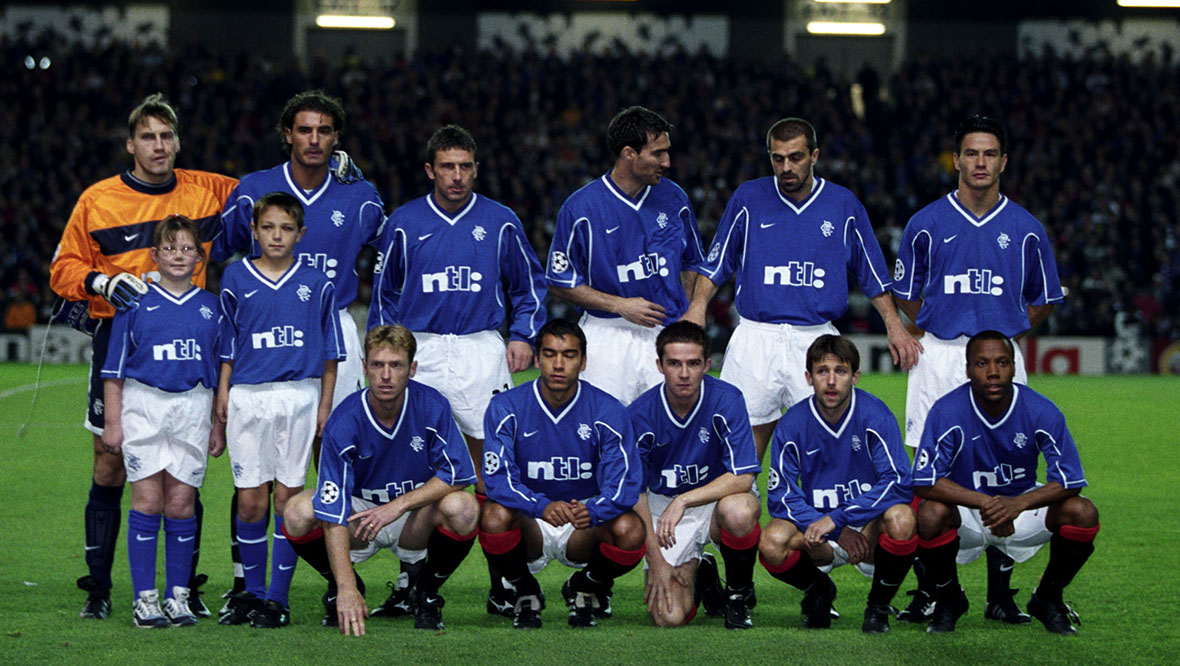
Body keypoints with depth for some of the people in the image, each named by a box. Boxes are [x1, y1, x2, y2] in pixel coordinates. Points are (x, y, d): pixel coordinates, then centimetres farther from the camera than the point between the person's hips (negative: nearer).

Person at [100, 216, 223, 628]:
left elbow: (221, 370, 15)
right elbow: (115, 367, 5)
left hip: (194, 407, 2)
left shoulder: (210, 307, 10)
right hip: (144, 404, -2)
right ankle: (144, 598, -2)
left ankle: (178, 596, 7)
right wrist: (112, 421, 1)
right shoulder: (136, 302, 4)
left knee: (181, 503, 0)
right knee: (148, 501, -5)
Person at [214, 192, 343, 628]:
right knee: (251, 501, -1)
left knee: (288, 496, -1)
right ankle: (251, 592, 13)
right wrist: (222, 394, 5)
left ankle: (278, 597, 5)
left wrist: (325, 404, 5)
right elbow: (227, 345, 13)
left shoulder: (315, 283, 6)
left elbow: (329, 351, 9)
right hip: (248, 398, 1)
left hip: (299, 396, 0)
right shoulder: (236, 279, 7)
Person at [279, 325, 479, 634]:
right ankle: (339, 587, 2)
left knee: (462, 508, -31)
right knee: (298, 513, -29)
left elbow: (459, 473, -15)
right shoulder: (343, 422, -24)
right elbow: (333, 513, -30)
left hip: (415, 518, 1)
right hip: (359, 510, -1)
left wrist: (399, 505, -26)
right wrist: (346, 589, -39)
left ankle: (427, 591, -2)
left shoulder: (432, 406, -19)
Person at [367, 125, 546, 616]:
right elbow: (385, 292, 16)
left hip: (482, 351, 0)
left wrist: (522, 336, 5)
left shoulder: (500, 223, 6)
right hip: (419, 352, 0)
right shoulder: (404, 224, 6)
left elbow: (528, 285, 17)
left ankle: (501, 584, 3)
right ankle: (409, 583, 2)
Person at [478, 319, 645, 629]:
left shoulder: (607, 411, -6)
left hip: (585, 525, 1)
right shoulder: (506, 407, -7)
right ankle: (525, 593, -2)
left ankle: (584, 587, 4)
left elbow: (624, 484, -13)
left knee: (630, 531, -31)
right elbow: (498, 477, -17)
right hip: (529, 523, -1)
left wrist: (592, 510, -36)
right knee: (494, 517, -34)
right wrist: (542, 507, -36)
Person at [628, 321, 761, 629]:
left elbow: (742, 477, -20)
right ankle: (698, 572, 19)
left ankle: (739, 594, -8)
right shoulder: (640, 414, -13)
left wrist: (683, 500, -32)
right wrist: (656, 561, -14)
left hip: (717, 498, 0)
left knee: (738, 511, -39)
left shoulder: (727, 400, -16)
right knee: (669, 617, -19)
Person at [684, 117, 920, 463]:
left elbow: (872, 273, 13)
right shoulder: (748, 198, 5)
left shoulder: (844, 204, 6)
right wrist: (698, 305, -4)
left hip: (816, 340, 0)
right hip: (755, 339, 0)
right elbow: (717, 263, 11)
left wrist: (894, 325, 5)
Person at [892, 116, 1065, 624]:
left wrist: (1004, 334, 6)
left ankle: (1000, 594, 4)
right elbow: (905, 293, 13)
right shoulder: (926, 224, 4)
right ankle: (928, 590, 3)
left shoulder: (1025, 229, 6)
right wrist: (932, 336, 5)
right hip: (937, 354, 0)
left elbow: (1043, 300, 16)